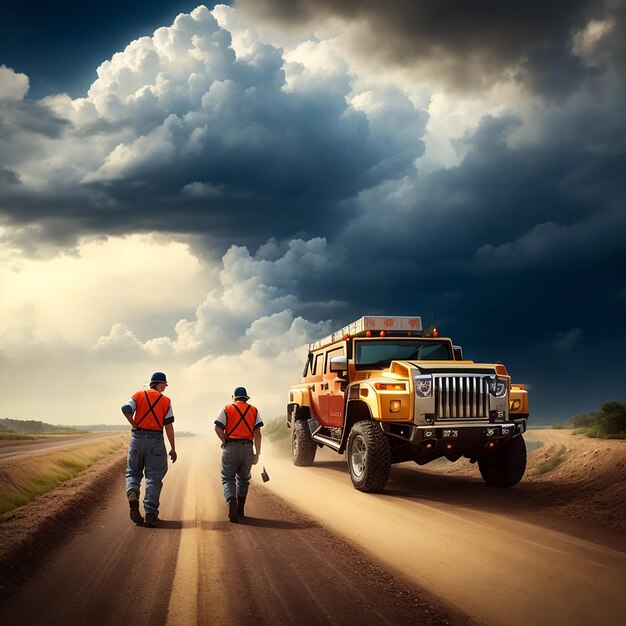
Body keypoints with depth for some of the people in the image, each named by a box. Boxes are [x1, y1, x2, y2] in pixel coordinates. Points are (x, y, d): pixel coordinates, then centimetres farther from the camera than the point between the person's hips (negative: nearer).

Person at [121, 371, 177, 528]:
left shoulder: (139, 395, 7)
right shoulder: (166, 401, 6)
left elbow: (126, 408, -12)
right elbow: (169, 425, 0)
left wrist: (134, 425, 2)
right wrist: (173, 449, 3)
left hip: (138, 438, 1)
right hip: (156, 440, -1)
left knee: (133, 472, 14)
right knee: (154, 477, 3)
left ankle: (132, 493, -18)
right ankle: (151, 513, -2)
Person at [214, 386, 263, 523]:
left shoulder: (227, 409, 6)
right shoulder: (254, 410, 10)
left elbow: (218, 428, -9)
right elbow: (257, 433, 1)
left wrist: (226, 442, 1)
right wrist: (257, 453, 3)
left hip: (231, 447, -2)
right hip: (247, 448, 2)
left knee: (228, 478, 4)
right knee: (243, 478, 17)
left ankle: (231, 502, -21)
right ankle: (240, 510, 18)